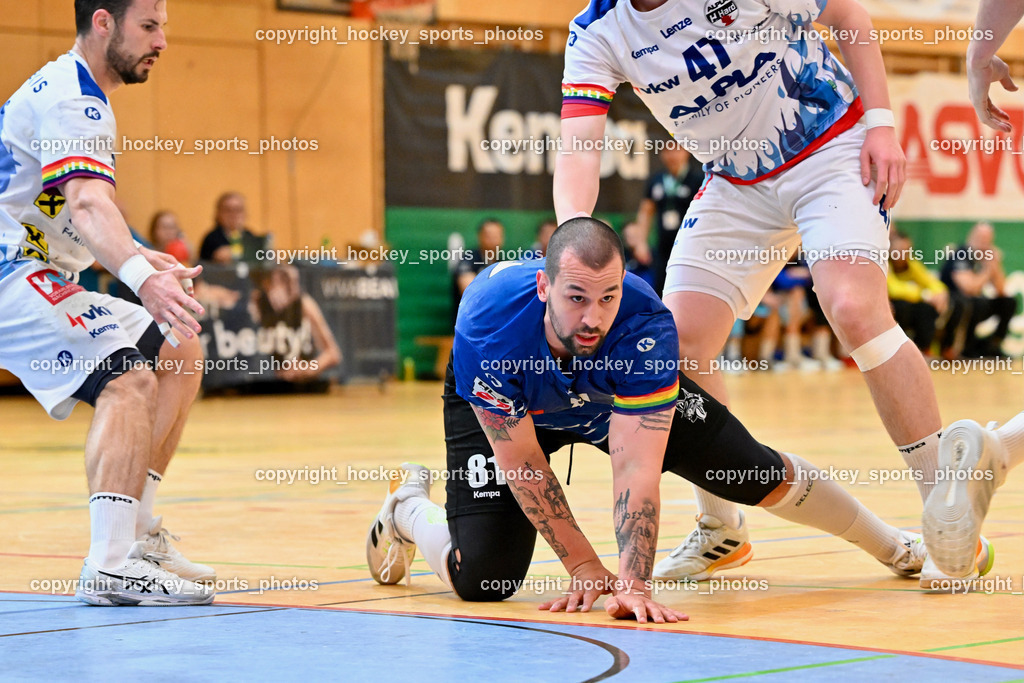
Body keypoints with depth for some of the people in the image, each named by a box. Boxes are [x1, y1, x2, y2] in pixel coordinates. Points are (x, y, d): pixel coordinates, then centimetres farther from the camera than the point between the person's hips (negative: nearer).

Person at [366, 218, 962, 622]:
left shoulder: (646, 326, -40)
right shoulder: (489, 322, -41)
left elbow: (636, 468, -40)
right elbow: (521, 461, -29)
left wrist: (633, 583, -52)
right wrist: (584, 567, -27)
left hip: (621, 396, 2)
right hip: (499, 408, -1)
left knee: (759, 475, -1)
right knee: (482, 577, -17)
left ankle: (891, 544, 27)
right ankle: (409, 506, 19)